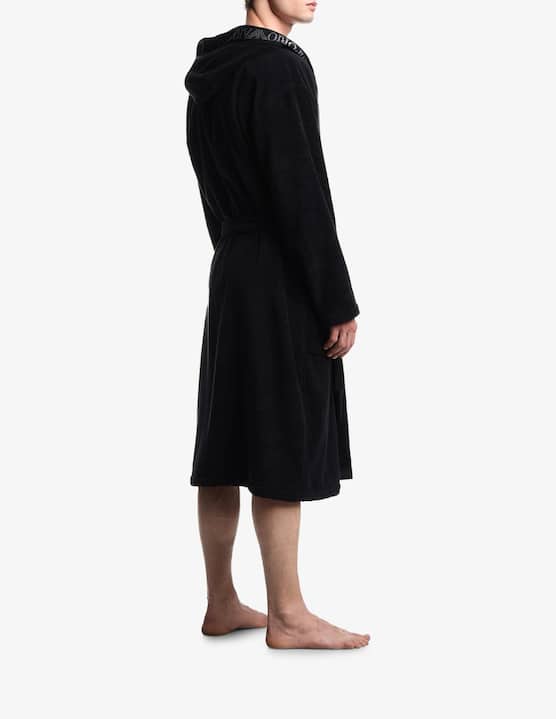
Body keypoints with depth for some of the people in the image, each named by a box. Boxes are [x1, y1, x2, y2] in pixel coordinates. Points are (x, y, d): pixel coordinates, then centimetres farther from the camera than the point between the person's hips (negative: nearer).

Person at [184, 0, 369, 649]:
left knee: (226, 449, 11)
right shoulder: (280, 66, -15)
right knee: (283, 453, -1)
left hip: (229, 277, 9)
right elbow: (302, 194, -19)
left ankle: (221, 604, 21)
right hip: (282, 285, -9)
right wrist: (339, 302, -14)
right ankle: (287, 617, 9)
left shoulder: (210, 68, 13)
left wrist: (239, 261, 19)